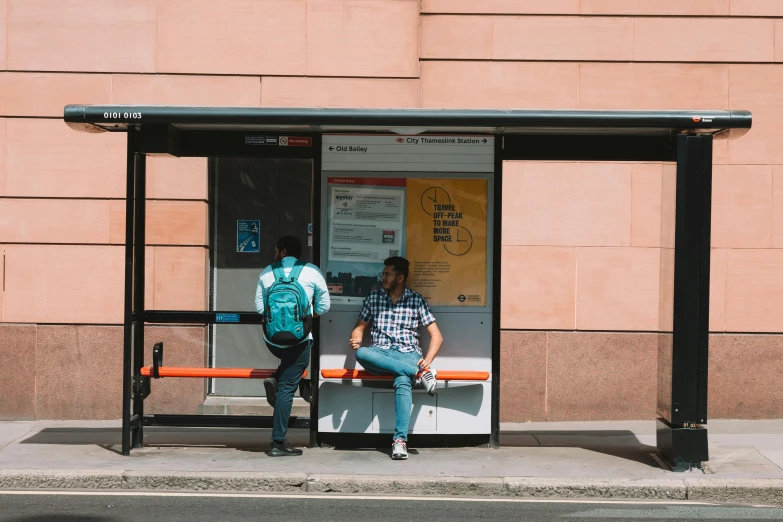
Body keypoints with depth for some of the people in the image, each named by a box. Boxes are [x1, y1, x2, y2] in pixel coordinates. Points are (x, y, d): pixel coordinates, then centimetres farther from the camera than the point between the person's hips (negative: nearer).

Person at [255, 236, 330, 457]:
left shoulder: (267, 272, 5)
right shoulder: (312, 272, 0)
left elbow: (259, 307, 4)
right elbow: (323, 306, 2)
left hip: (271, 337, 3)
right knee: (287, 389, 0)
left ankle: (274, 379, 6)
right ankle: (278, 443, 0)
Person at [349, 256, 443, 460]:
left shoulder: (417, 300, 8)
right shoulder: (374, 297, 14)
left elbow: (436, 335, 6)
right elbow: (360, 326, 17)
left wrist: (427, 360, -12)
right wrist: (356, 339, -8)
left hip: (407, 354, -2)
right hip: (380, 354, 2)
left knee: (402, 382, -37)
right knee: (361, 353, -34)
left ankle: (400, 440, -43)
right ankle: (417, 373, -35)